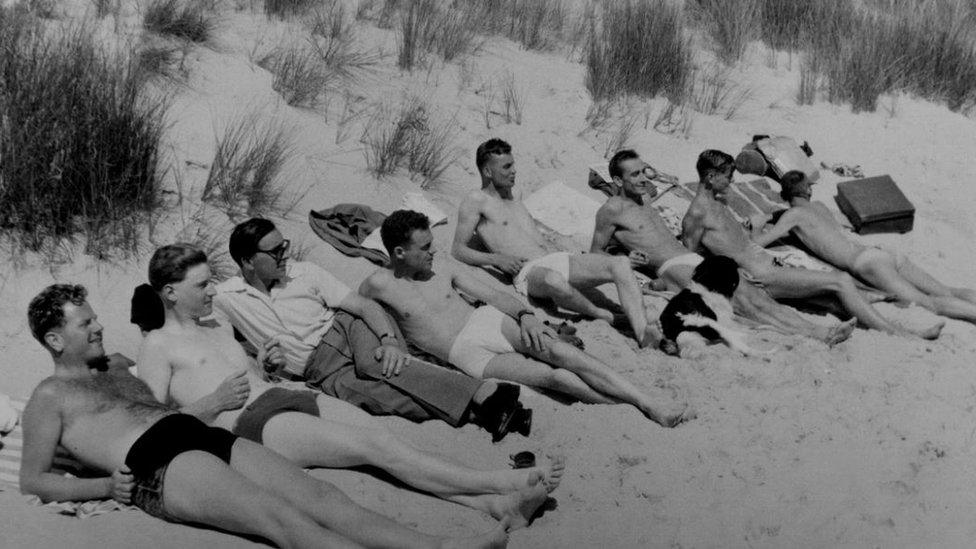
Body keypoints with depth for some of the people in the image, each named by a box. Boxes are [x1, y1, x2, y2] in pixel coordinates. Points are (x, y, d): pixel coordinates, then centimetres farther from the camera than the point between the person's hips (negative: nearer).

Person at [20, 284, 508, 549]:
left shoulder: (116, 367, 33)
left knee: (318, 496, -16)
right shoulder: (50, 397, 13)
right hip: (158, 469, -8)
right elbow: (32, 480, 8)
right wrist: (105, 486, -7)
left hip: (209, 437, 8)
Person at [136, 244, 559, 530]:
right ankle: (501, 483, -28)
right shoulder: (158, 346, 3)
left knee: (381, 435, -17)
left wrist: (261, 366, 13)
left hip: (286, 397, 8)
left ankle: (493, 504, -31)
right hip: (248, 424, -8)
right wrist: (217, 401, -14)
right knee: (377, 447, -22)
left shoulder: (219, 327, 27)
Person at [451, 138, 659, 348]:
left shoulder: (512, 199, 28)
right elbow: (457, 250, 0)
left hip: (557, 259, 8)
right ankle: (601, 316, -19)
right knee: (554, 281, -45)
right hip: (529, 272, -8)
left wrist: (574, 259, 15)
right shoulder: (476, 201, 5)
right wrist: (496, 259, -15)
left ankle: (642, 333, -34)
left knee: (620, 264, -17)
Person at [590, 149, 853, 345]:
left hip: (697, 259, 9)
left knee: (754, 293, -15)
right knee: (739, 295, -29)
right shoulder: (611, 210, -1)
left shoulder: (643, 196, 23)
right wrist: (626, 260, -14)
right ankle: (806, 336, -43)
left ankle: (816, 330, -29)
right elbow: (595, 253, 1)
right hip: (673, 269, -8)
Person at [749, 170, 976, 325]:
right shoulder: (819, 206, 27)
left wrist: (757, 226, 24)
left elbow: (759, 242, 2)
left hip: (866, 262, -8)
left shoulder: (794, 214, 4)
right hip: (881, 254, 8)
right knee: (945, 291, -5)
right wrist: (771, 219, 40)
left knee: (929, 303, -22)